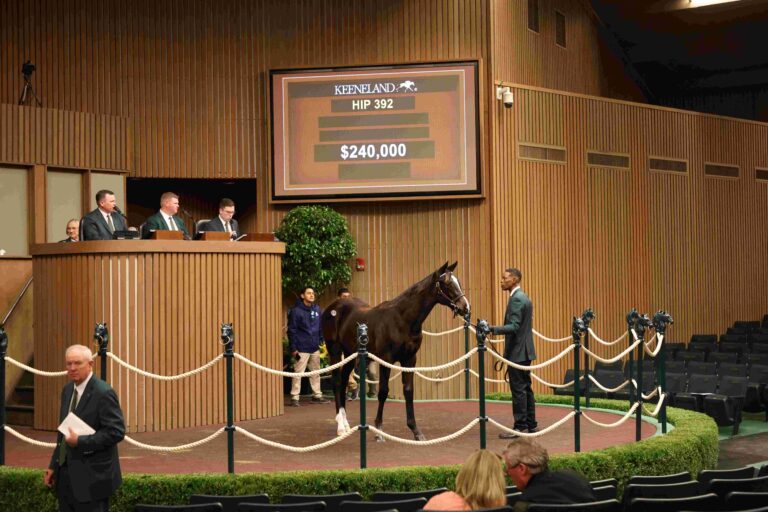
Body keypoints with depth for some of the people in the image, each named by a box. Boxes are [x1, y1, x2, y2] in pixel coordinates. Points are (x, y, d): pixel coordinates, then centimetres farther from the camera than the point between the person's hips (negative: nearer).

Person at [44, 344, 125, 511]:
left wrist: (80, 441, -21)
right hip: (66, 475, 8)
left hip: (92, 477, -8)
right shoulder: (68, 390, 11)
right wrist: (53, 466, 14)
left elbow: (116, 432, -19)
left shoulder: (103, 393, -15)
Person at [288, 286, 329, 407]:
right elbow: (292, 330, -9)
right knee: (298, 373, -6)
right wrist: (293, 348, -12)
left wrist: (322, 341, 8)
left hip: (315, 348, 6)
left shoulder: (317, 309, 9)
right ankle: (294, 398, -2)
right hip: (301, 349, -6)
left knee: (316, 372, 13)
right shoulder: (296, 311, -8)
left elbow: (321, 327, 16)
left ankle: (317, 395, 22)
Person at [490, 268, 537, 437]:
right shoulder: (524, 297, 16)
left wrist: (493, 329, -32)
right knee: (525, 388, 12)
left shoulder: (516, 299, -15)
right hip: (525, 351, 10)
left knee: (518, 390, -6)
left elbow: (513, 327, -23)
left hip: (517, 352, -10)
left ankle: (520, 426, -4)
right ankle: (530, 424, 17)